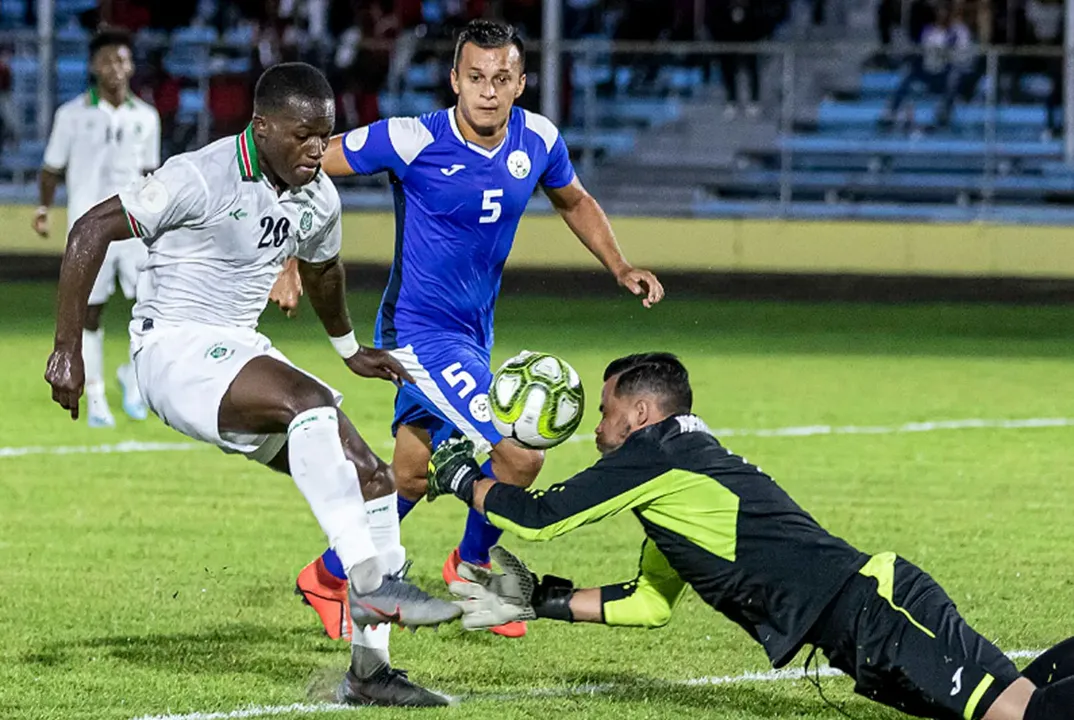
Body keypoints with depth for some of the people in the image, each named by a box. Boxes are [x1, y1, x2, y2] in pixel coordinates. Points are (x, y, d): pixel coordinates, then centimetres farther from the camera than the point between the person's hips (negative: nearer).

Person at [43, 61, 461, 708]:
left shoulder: (319, 199, 5)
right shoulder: (204, 178, -18)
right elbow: (91, 231, -16)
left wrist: (349, 349, 44)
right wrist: (67, 351, -18)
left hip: (241, 352, 8)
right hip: (174, 348, -8)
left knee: (372, 479, -1)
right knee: (308, 401, -34)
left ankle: (370, 669, 4)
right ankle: (369, 583, -37)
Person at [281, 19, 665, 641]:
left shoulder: (538, 140, -6)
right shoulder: (412, 142, -22)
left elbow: (574, 202, 15)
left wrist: (621, 268, 4)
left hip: (472, 332, 7)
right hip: (422, 331, -7)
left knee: (412, 476, 19)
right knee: (519, 457, -15)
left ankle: (330, 577, 39)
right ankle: (472, 567, 10)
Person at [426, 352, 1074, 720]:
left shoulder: (656, 454, 1)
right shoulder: (686, 469, 29)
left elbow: (539, 518, 5)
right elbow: (652, 604, 37)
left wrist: (463, 479, 23)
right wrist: (543, 602, 35)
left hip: (872, 608, -10)